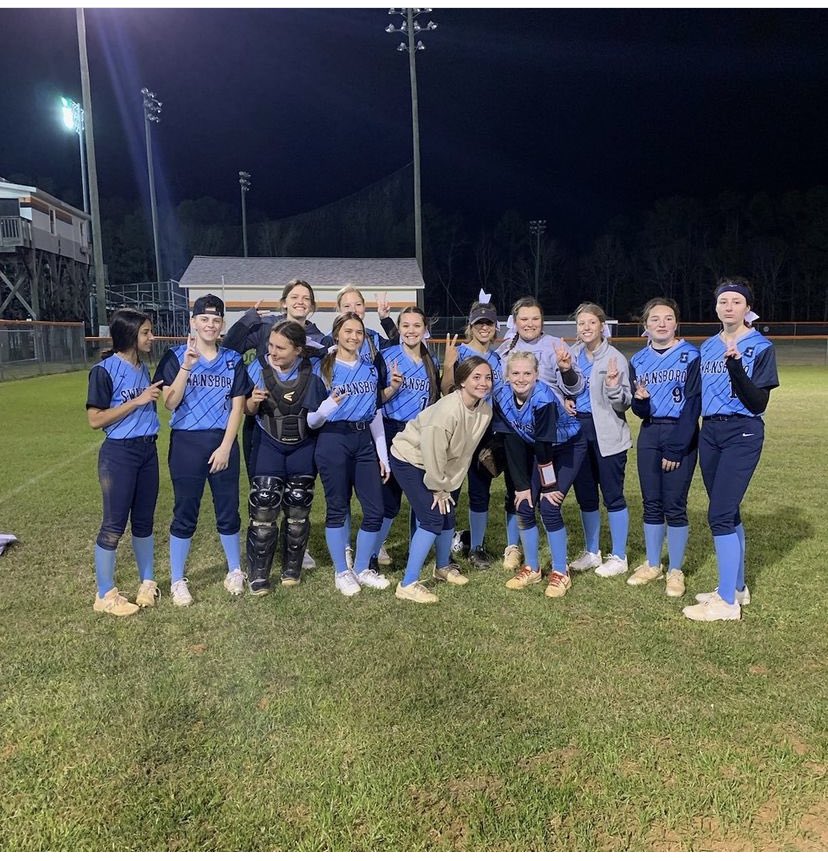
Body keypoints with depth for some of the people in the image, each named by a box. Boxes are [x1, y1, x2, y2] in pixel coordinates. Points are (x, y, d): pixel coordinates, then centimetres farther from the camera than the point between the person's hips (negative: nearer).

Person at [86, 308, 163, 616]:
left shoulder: (143, 367, 10)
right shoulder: (105, 370, -12)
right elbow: (95, 420, -16)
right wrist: (138, 401, -18)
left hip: (148, 450, 7)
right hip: (119, 453, -7)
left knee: (144, 520, 15)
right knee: (114, 524, 1)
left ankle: (147, 582, 29)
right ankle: (105, 595, 13)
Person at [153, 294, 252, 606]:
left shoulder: (233, 360, 6)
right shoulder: (175, 357, 0)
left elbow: (237, 406, 2)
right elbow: (170, 403, -10)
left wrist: (225, 447, -7)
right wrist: (187, 367, -20)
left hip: (223, 443, 2)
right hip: (186, 443, -2)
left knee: (228, 511, 10)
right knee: (185, 514, 5)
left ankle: (235, 572, 28)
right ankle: (177, 581, 19)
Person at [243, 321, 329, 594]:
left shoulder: (313, 372, -9)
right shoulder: (258, 368, -9)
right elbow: (247, 410, 1)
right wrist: (253, 401, -20)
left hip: (304, 446, 1)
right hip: (268, 445, -1)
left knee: (298, 508, 8)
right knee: (264, 506, -7)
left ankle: (292, 569, 26)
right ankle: (258, 575, 7)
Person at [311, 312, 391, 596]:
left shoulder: (370, 369, 12)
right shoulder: (324, 368, -2)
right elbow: (312, 421, -4)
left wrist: (383, 455, 11)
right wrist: (327, 407, -27)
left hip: (365, 442, 5)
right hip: (334, 442, -4)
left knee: (375, 510, 3)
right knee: (337, 508, 4)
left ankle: (362, 569, 22)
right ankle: (342, 572, 20)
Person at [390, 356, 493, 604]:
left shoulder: (485, 410, -9)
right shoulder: (448, 410, -32)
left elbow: (465, 452, 1)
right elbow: (433, 453, -26)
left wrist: (447, 486, 2)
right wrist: (439, 488, -14)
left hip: (438, 465, 8)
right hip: (409, 460, -7)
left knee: (448, 515, 11)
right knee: (433, 518, -14)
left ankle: (443, 568, 38)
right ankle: (407, 585, -6)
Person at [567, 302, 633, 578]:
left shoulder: (615, 358, -9)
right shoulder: (572, 355, 7)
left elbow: (625, 404, -9)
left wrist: (614, 387, -27)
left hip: (606, 434, -6)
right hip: (578, 430, 6)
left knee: (612, 494, 2)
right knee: (584, 494, 13)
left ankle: (619, 557, 15)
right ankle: (592, 552, 27)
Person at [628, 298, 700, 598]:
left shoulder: (690, 356, -6)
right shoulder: (638, 360, 7)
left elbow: (693, 405, -11)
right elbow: (639, 411, 7)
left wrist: (676, 448, -14)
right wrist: (640, 401, -18)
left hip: (682, 436, -4)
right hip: (649, 436, 4)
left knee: (674, 504, -1)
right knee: (651, 502, 10)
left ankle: (676, 571, 13)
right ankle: (652, 565, 23)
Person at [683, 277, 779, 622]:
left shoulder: (760, 348, -6)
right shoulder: (708, 347, 11)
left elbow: (758, 403, -14)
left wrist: (737, 369, -25)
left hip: (742, 435, -6)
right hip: (709, 433, 6)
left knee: (719, 514, -10)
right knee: (728, 513, 13)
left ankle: (727, 602, -2)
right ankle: (736, 587, 26)